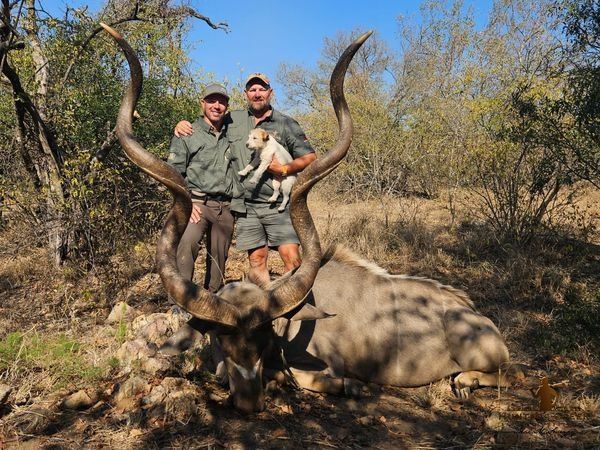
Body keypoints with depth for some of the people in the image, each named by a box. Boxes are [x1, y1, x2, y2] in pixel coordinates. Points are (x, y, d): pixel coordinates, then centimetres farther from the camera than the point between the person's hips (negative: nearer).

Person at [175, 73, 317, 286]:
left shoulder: (286, 124, 4)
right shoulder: (233, 119, 11)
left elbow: (310, 157, 4)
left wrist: (284, 169, -11)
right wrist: (183, 124, 3)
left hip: (277, 205, -2)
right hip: (247, 206, 2)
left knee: (292, 258, -10)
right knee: (257, 260, 5)